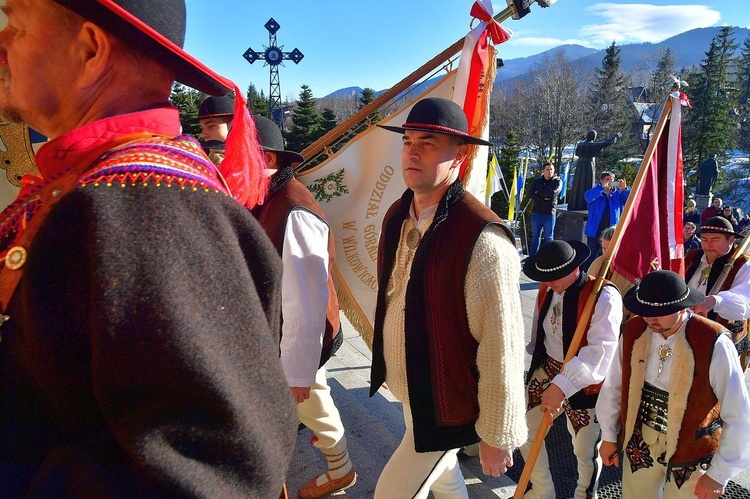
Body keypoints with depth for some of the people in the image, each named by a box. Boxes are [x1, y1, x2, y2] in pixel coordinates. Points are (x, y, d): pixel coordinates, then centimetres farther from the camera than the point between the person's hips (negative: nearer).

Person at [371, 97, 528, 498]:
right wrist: (388, 364, 20)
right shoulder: (397, 216, -2)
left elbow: (501, 347, -24)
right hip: (410, 391, 8)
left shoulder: (482, 240, -28)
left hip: (445, 405, -8)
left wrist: (497, 435, -16)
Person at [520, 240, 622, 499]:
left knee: (585, 451, 10)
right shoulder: (546, 289, -1)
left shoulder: (604, 296, -23)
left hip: (584, 384, -6)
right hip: (546, 371, 7)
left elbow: (601, 351, -31)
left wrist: (561, 386, -38)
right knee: (524, 431, 14)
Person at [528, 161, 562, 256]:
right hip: (536, 213, 3)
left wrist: (539, 193, -7)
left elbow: (553, 193, -17)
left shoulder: (557, 181, 1)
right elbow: (530, 194, -7)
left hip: (549, 214, -3)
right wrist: (545, 197, -15)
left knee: (549, 238, 4)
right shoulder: (536, 181, 7)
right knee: (535, 237, 11)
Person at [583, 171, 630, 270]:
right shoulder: (596, 192, 1)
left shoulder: (618, 193, 9)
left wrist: (625, 189, -21)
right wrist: (602, 187, -32)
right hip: (595, 231, -2)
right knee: (591, 256, 0)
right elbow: (588, 197, -21)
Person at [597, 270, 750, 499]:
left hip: (691, 453, -3)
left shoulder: (713, 344, -24)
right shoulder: (634, 331, -12)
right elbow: (614, 386, 2)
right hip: (639, 444, 4)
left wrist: (719, 474, -11)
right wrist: (609, 436, 10)